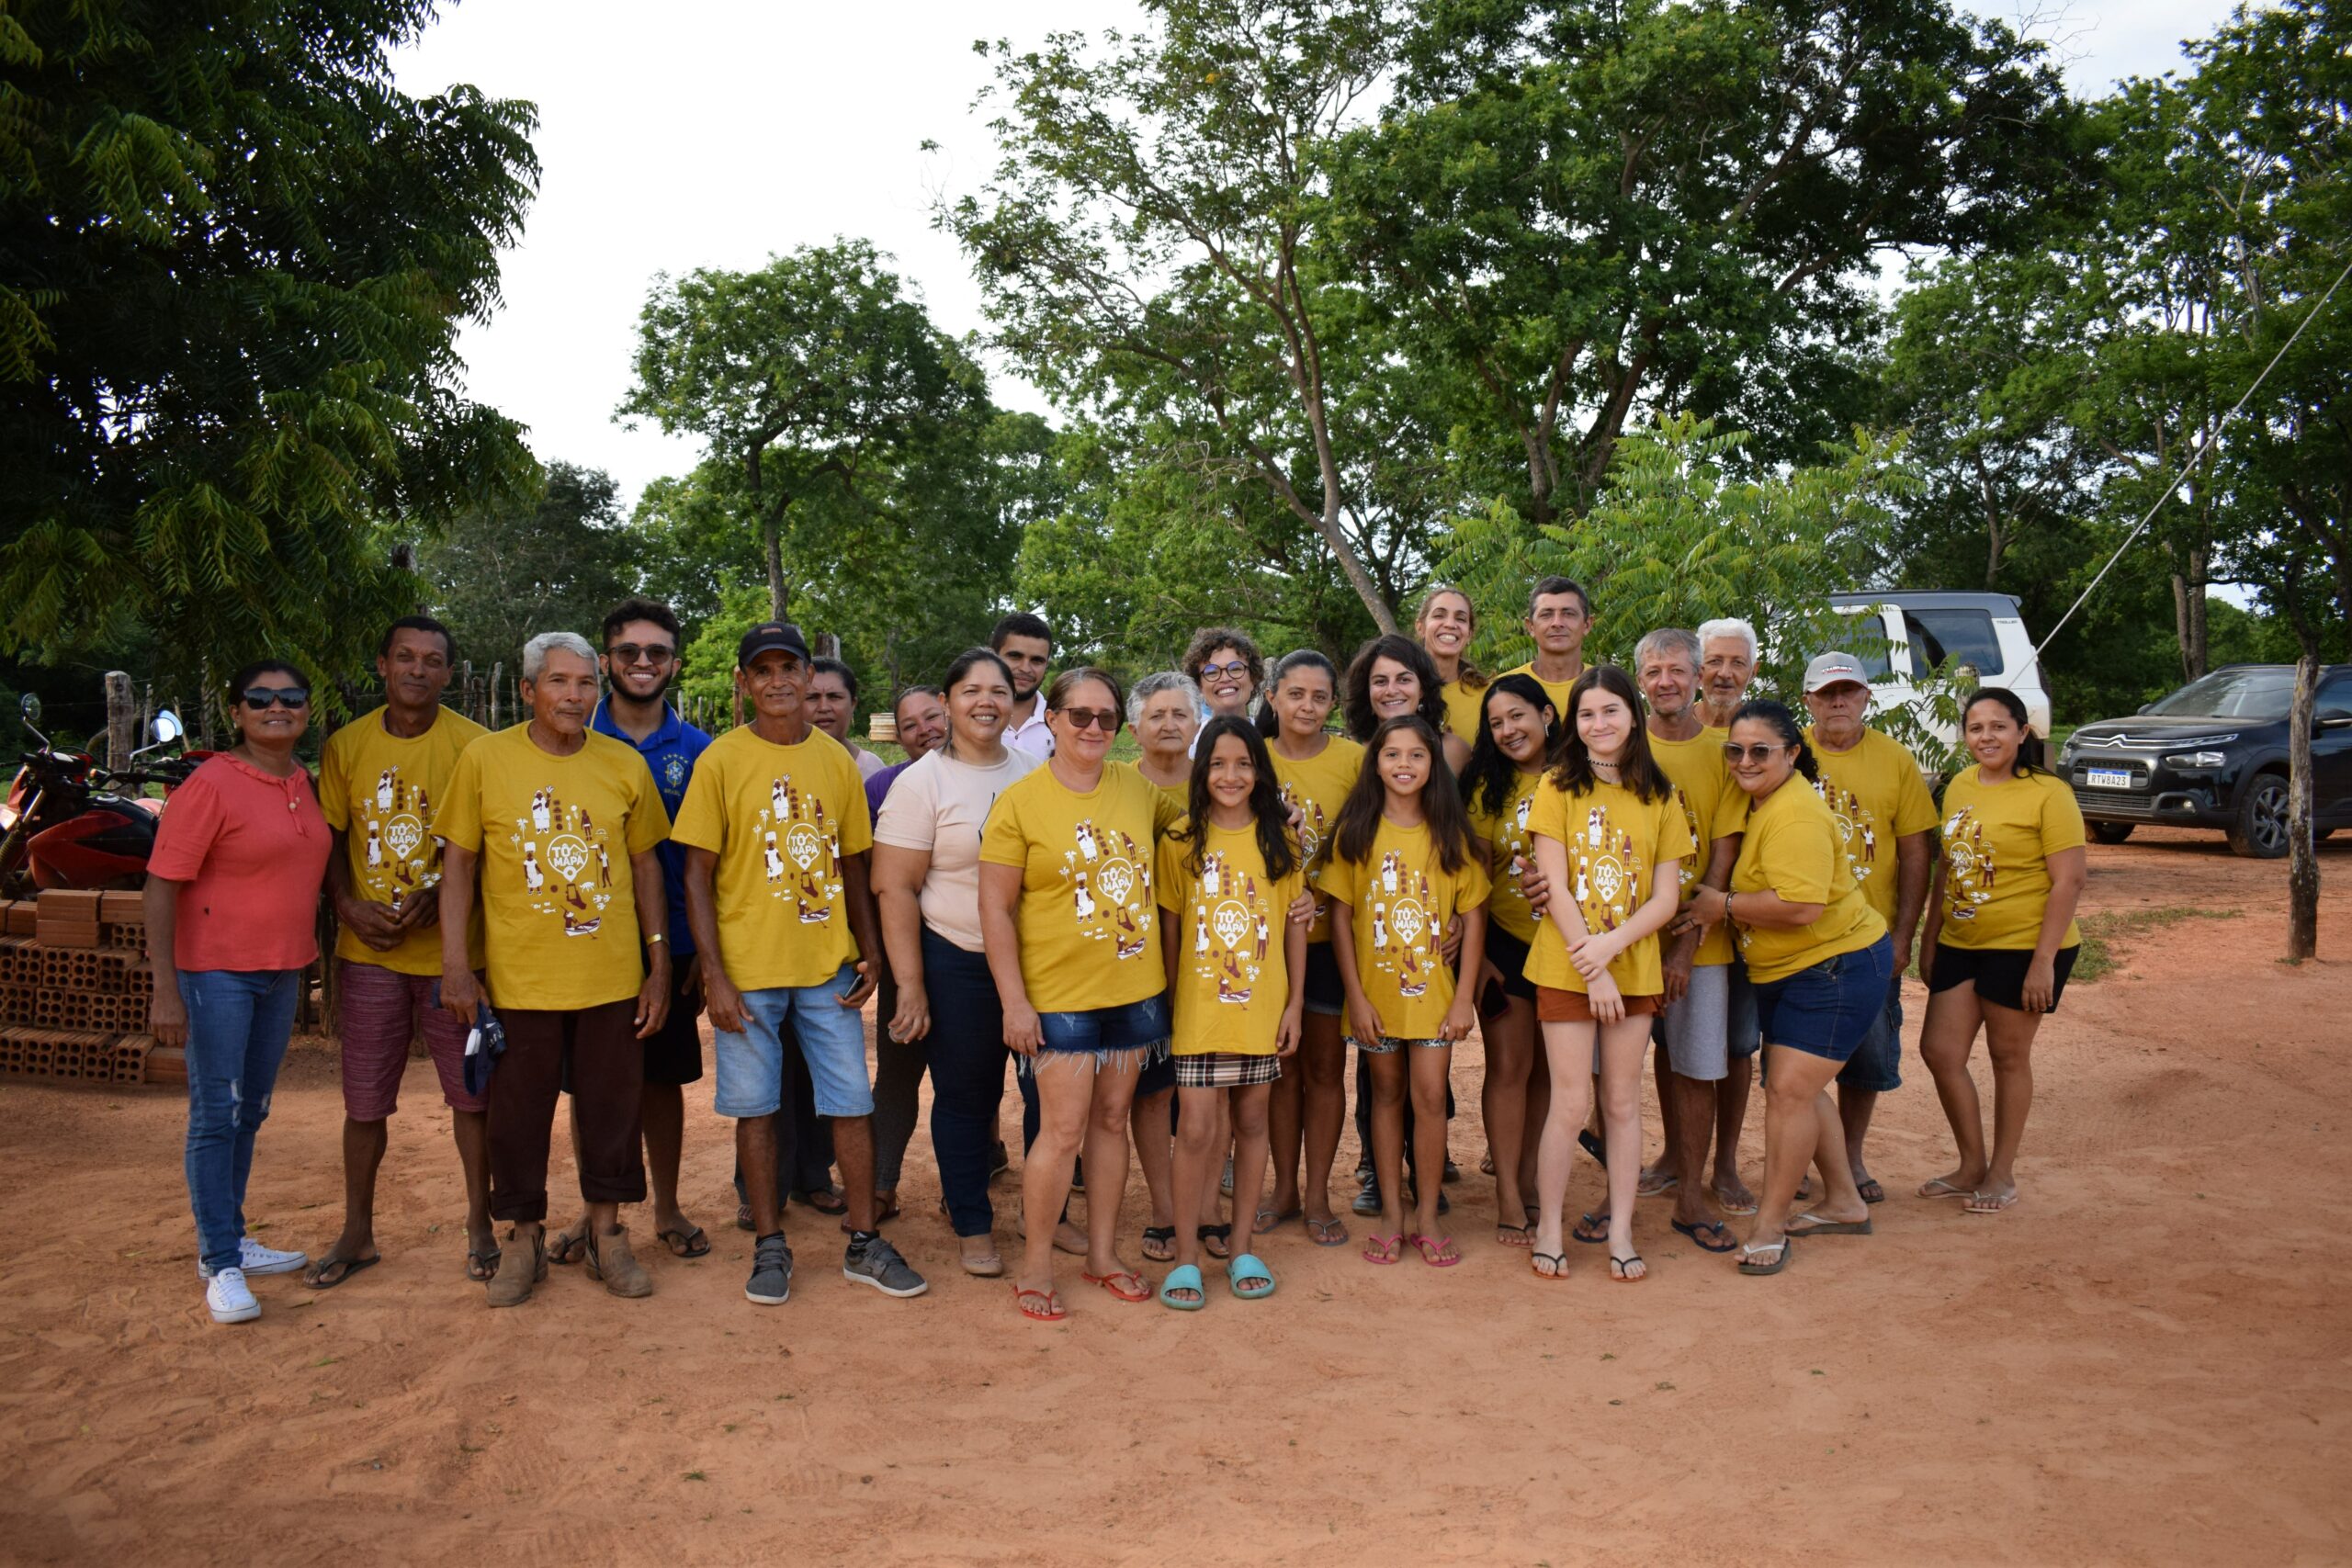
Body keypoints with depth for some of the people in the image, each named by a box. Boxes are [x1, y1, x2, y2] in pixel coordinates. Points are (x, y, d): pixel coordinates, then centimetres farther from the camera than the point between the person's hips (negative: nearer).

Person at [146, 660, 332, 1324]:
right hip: (217, 970, -7)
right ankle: (220, 1264, 8)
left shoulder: (305, 784, 7)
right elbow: (161, 885, -15)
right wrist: (166, 989, -19)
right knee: (216, 1114, -2)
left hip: (283, 970, 7)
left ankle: (230, 1239, 29)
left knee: (250, 1113, 16)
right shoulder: (212, 784, -13)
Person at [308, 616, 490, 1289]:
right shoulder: (346, 745, 5)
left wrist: (438, 895, -18)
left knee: (471, 1093, 6)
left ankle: (479, 1226, 21)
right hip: (369, 950, 3)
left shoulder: (473, 745, -4)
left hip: (452, 949, -2)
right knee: (364, 1100, 11)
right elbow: (330, 837, 9)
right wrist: (348, 906, -7)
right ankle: (357, 1232, 27)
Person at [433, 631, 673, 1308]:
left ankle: (607, 1234, 26)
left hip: (613, 977, 2)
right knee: (518, 1114, 9)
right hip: (519, 978, -1)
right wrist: (455, 964, -6)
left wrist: (660, 967, 5)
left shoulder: (626, 765, 2)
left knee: (613, 1108, 10)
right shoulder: (485, 758, -3)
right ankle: (526, 1240, 26)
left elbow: (646, 866, 8)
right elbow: (459, 864, 1)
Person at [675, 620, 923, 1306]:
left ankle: (864, 1244, 19)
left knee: (853, 1103, 6)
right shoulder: (722, 760, -4)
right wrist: (715, 975, -10)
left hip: (829, 966, 3)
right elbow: (699, 876, -4)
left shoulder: (836, 760, 6)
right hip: (748, 969, -2)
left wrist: (870, 954, 3)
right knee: (756, 1107, 7)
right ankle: (769, 1246, 22)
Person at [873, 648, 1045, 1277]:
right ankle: (973, 1225, 23)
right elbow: (894, 889, -9)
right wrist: (911, 985, -13)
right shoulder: (922, 782, -7)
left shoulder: (1036, 771, 6)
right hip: (957, 961, -4)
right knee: (967, 1094, 6)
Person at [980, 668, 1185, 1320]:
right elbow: (995, 910, -9)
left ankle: (1103, 1253, 27)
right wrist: (1014, 1003, -13)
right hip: (1059, 994, -4)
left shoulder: (1136, 786, 4)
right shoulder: (1019, 801, -8)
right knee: (1063, 1129, -4)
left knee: (1112, 1120, 13)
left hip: (1135, 988, 4)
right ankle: (1035, 1267, 13)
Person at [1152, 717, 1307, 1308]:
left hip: (1263, 1008, 2)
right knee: (1197, 1129, -3)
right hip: (1199, 1009, -2)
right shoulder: (1181, 840, -1)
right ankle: (1186, 1256, 11)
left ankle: (1242, 1247, 25)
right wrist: (1170, 1002, -1)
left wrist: (1295, 1003, 1)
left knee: (1250, 1122, 11)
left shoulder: (1279, 840, 2)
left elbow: (1295, 923, 5)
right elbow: (1169, 926, 2)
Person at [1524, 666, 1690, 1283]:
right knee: (1570, 1103, -2)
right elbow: (1555, 886, -8)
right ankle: (1548, 1230, 13)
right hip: (1565, 969, -2)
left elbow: (1667, 897, 1)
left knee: (1623, 1103, 8)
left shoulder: (1659, 798, 5)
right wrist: (1591, 970, -13)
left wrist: (1610, 944, -14)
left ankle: (1621, 1234, 18)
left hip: (1634, 970, 3)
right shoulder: (1557, 789, -2)